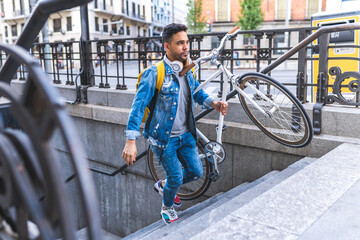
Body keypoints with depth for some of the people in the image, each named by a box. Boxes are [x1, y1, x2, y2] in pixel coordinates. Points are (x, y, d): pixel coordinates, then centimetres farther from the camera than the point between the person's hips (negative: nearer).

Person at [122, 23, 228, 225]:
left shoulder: (187, 70, 1)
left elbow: (197, 92, 17)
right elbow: (138, 106, -22)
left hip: (185, 134, 6)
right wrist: (131, 142, -29)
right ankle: (167, 208, 35)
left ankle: (164, 185, 39)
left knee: (196, 172, 10)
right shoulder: (154, 73, -20)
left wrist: (213, 103, -6)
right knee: (177, 178, 1)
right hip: (163, 136, -6)